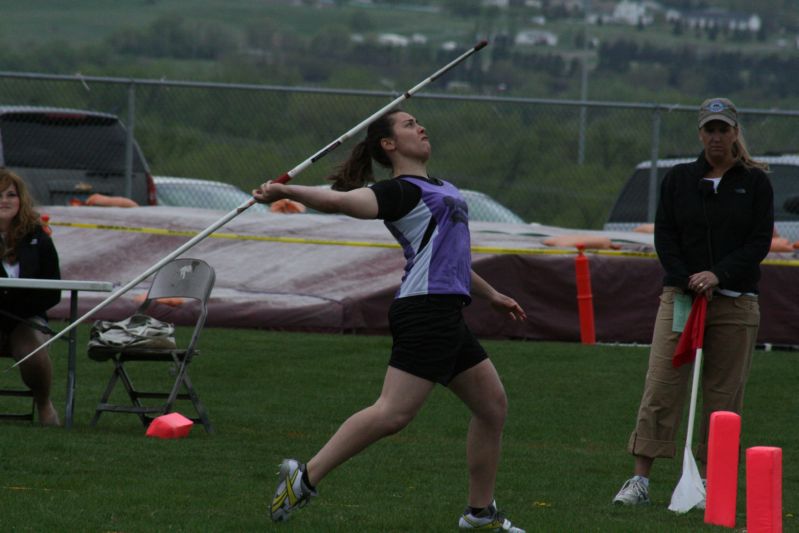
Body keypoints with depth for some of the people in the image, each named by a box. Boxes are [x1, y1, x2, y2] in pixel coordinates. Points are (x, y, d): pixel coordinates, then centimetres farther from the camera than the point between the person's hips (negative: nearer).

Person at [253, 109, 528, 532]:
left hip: (446, 316, 10)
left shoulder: (439, 188, 23)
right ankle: (305, 477, -18)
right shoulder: (400, 191, -7)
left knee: (493, 405, 12)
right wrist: (288, 192, -38)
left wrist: (492, 295, 41)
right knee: (392, 413, -19)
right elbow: (343, 200, -24)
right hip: (425, 310, -10)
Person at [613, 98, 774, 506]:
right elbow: (665, 236, 4)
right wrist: (689, 282, -10)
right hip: (680, 293, 1)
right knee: (661, 387, -7)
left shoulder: (755, 182, 4)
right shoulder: (679, 179, 8)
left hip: (735, 300, -1)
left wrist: (718, 275, -14)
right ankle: (640, 479, -8)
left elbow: (760, 241, -2)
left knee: (723, 395, 0)